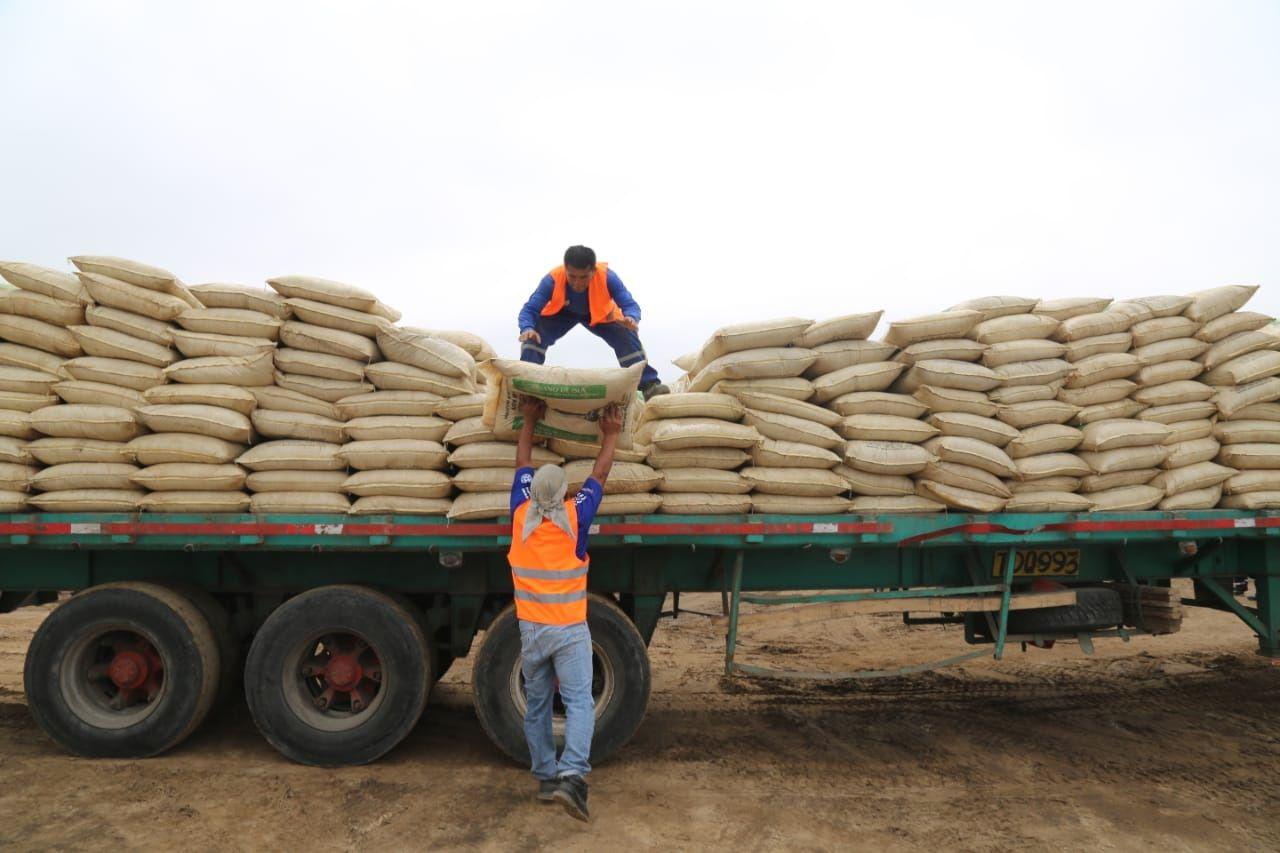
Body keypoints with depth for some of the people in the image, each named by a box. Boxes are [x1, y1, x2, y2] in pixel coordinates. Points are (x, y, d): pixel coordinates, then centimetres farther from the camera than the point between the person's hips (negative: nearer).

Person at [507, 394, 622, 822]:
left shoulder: (521, 515, -5)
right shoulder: (574, 517, -11)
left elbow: (522, 464, 10)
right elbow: (600, 474, 3)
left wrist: (529, 422, 20)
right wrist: (610, 435, 16)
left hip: (531, 630, 3)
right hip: (570, 631, -3)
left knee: (537, 707, 13)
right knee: (579, 703, -4)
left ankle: (545, 778, 18)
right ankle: (572, 774, -19)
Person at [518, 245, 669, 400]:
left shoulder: (607, 277, -39)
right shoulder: (552, 279, -39)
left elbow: (630, 304, -38)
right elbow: (529, 309, -38)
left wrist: (631, 318, -64)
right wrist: (527, 328, -62)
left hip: (599, 314, 0)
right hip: (561, 314, 0)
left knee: (627, 336, -20)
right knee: (534, 335, -25)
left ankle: (650, 385, -13)